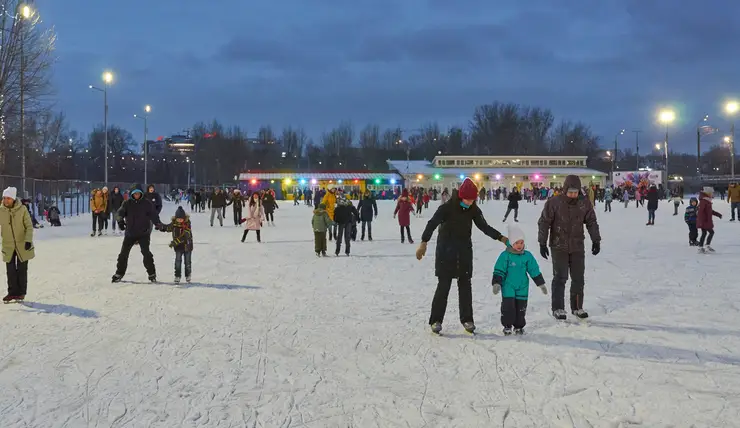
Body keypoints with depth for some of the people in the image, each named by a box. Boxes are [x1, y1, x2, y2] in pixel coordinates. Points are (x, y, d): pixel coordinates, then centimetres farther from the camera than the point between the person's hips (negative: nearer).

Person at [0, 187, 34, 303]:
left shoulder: (22, 209, -12)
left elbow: (29, 226, -9)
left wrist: (28, 240, -20)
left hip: (22, 245, -2)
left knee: (22, 269, 5)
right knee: (10, 270, 3)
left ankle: (21, 293, 15)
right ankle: (12, 292, 14)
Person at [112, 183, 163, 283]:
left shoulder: (146, 203, -1)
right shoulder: (127, 203, 2)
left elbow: (153, 215, -8)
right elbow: (121, 212, -10)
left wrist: (158, 224, -25)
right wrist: (120, 220, -31)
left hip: (143, 233, -2)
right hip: (130, 233, 3)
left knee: (146, 252, -14)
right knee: (123, 253, 5)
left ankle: (152, 274, -4)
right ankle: (119, 274, 19)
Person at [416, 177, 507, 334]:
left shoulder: (473, 209, -2)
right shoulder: (447, 207, -16)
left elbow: (484, 226, 6)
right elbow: (432, 224, -25)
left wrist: (500, 237, -6)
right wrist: (424, 242, -38)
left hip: (465, 251, 4)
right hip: (446, 251, -4)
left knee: (465, 285, 7)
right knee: (444, 285, -4)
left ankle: (467, 319, 16)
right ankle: (436, 320, 4)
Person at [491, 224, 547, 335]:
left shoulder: (527, 256, 3)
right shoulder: (505, 255, -8)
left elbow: (535, 271, 10)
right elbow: (499, 271, -6)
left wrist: (541, 284, 12)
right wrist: (496, 283, -15)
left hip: (522, 287, 3)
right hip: (508, 287, -3)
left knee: (521, 307, 7)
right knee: (508, 307, -6)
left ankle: (519, 326, 22)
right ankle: (507, 326, 9)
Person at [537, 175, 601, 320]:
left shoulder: (585, 204, 0)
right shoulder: (554, 203, -10)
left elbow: (592, 222, 11)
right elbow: (544, 223, -5)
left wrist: (596, 241, 7)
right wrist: (542, 243, -7)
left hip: (577, 247, 3)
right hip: (559, 247, -3)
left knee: (578, 278, 8)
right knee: (560, 278, -2)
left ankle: (577, 307, 20)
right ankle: (558, 308, 7)